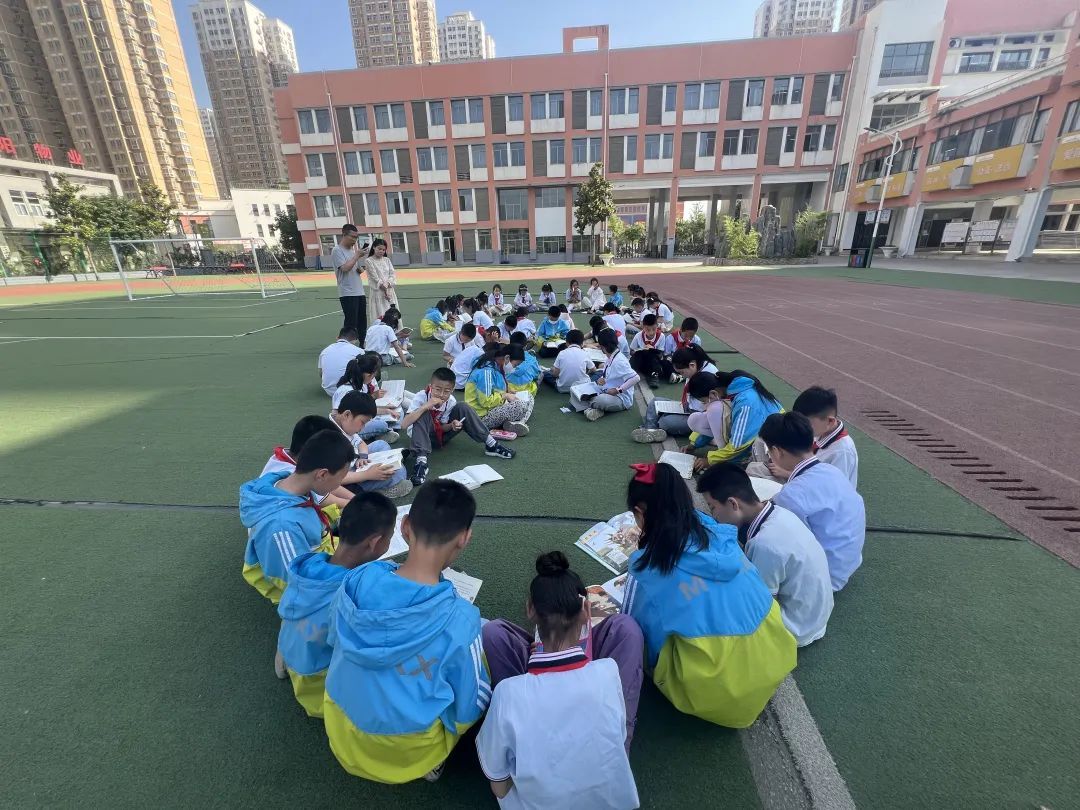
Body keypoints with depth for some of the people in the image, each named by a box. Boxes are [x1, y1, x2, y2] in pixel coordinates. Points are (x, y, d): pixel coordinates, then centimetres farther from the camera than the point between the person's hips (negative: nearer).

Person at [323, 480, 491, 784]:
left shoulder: (353, 582, -22)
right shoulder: (459, 619, -33)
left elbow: (334, 643, -1)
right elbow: (470, 709, -17)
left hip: (343, 732, 4)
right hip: (407, 746, -3)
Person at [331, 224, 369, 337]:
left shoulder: (353, 249, 16)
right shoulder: (337, 250, -6)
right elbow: (345, 268, -18)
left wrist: (360, 269, -1)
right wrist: (357, 255, -12)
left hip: (360, 292, 8)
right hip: (347, 293, -8)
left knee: (362, 323, 11)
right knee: (351, 323, -7)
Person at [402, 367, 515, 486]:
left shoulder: (451, 402, -18)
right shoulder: (421, 397, -27)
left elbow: (442, 427, -9)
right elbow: (404, 424, -37)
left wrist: (451, 425, -33)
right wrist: (425, 406, -45)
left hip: (441, 433, 3)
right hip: (422, 435, -3)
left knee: (462, 408, -19)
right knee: (423, 415, -35)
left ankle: (490, 444, -16)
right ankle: (421, 460, -39)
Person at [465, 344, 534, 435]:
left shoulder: (496, 367, 9)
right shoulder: (486, 371, -22)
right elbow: (485, 401, -26)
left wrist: (507, 391, 5)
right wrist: (505, 396, -14)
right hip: (482, 416, -11)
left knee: (529, 399, 4)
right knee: (522, 405, -29)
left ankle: (517, 422, -17)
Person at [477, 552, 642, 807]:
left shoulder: (509, 693, -34)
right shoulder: (609, 672, -33)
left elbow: (498, 785, -17)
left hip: (533, 801, 0)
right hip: (612, 795, 1)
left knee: (493, 631, -4)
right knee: (625, 626, -2)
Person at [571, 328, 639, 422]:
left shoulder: (619, 361, -22)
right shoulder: (610, 357, 5)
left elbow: (635, 378, -29)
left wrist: (618, 390, -28)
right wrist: (602, 379, -3)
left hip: (621, 399, -9)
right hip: (605, 392, 9)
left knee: (600, 400, -41)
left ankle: (584, 404, -10)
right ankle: (590, 408, -23)